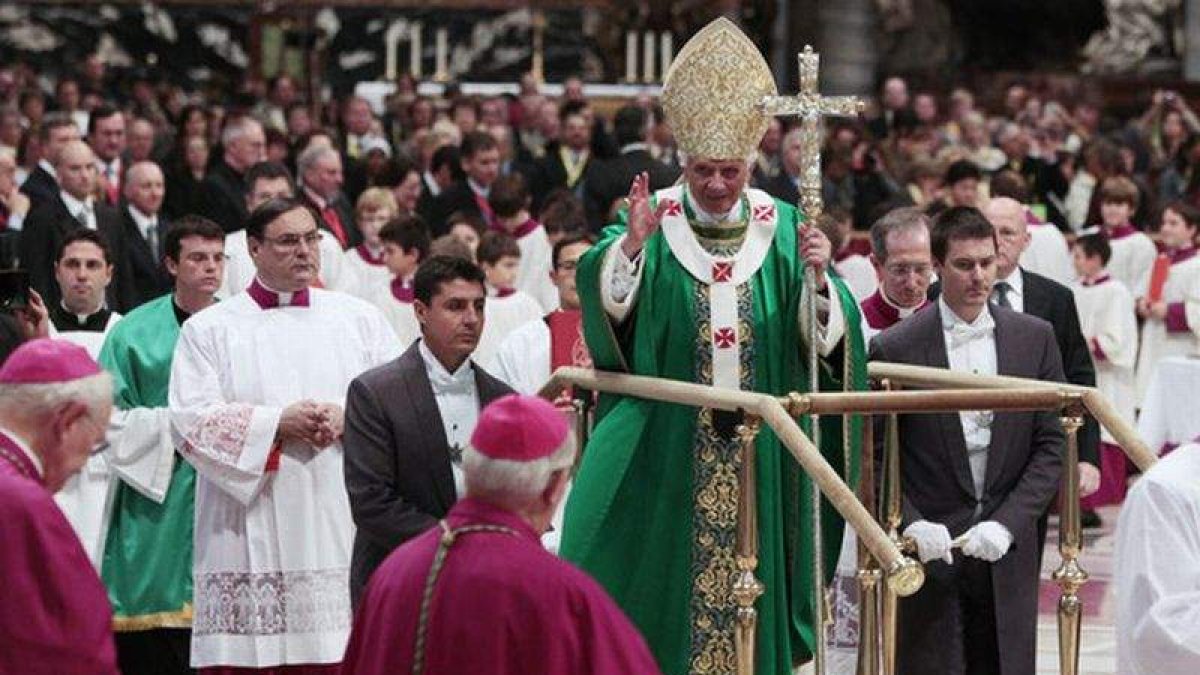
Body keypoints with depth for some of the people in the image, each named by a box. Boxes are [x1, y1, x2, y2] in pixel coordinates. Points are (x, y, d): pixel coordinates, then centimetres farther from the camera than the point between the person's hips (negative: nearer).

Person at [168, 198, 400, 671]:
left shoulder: (360, 319, 15)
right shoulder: (208, 330, 8)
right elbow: (191, 420, -3)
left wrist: (348, 419, -9)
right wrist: (277, 423, -12)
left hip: (339, 529, 2)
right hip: (248, 538, -1)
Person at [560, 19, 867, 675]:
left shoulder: (781, 228, 3)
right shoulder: (652, 220, -1)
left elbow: (823, 337, -4)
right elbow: (604, 298, -17)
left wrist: (819, 278, -23)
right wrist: (632, 243, -33)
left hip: (758, 449, 2)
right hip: (666, 442, -2)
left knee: (747, 572, 7)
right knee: (665, 582, -2)